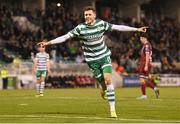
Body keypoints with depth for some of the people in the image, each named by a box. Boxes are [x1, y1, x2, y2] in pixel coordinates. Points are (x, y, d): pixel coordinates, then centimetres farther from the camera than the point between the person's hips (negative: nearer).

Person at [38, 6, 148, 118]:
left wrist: (136, 29, 4)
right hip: (92, 60, 0)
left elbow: (118, 27, 2)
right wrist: (48, 43, -18)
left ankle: (112, 109, -13)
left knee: (108, 79, -15)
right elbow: (65, 37, -12)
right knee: (102, 82, 0)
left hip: (104, 56, 0)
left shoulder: (101, 24, -6)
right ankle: (104, 90, 40)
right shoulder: (81, 28, -11)